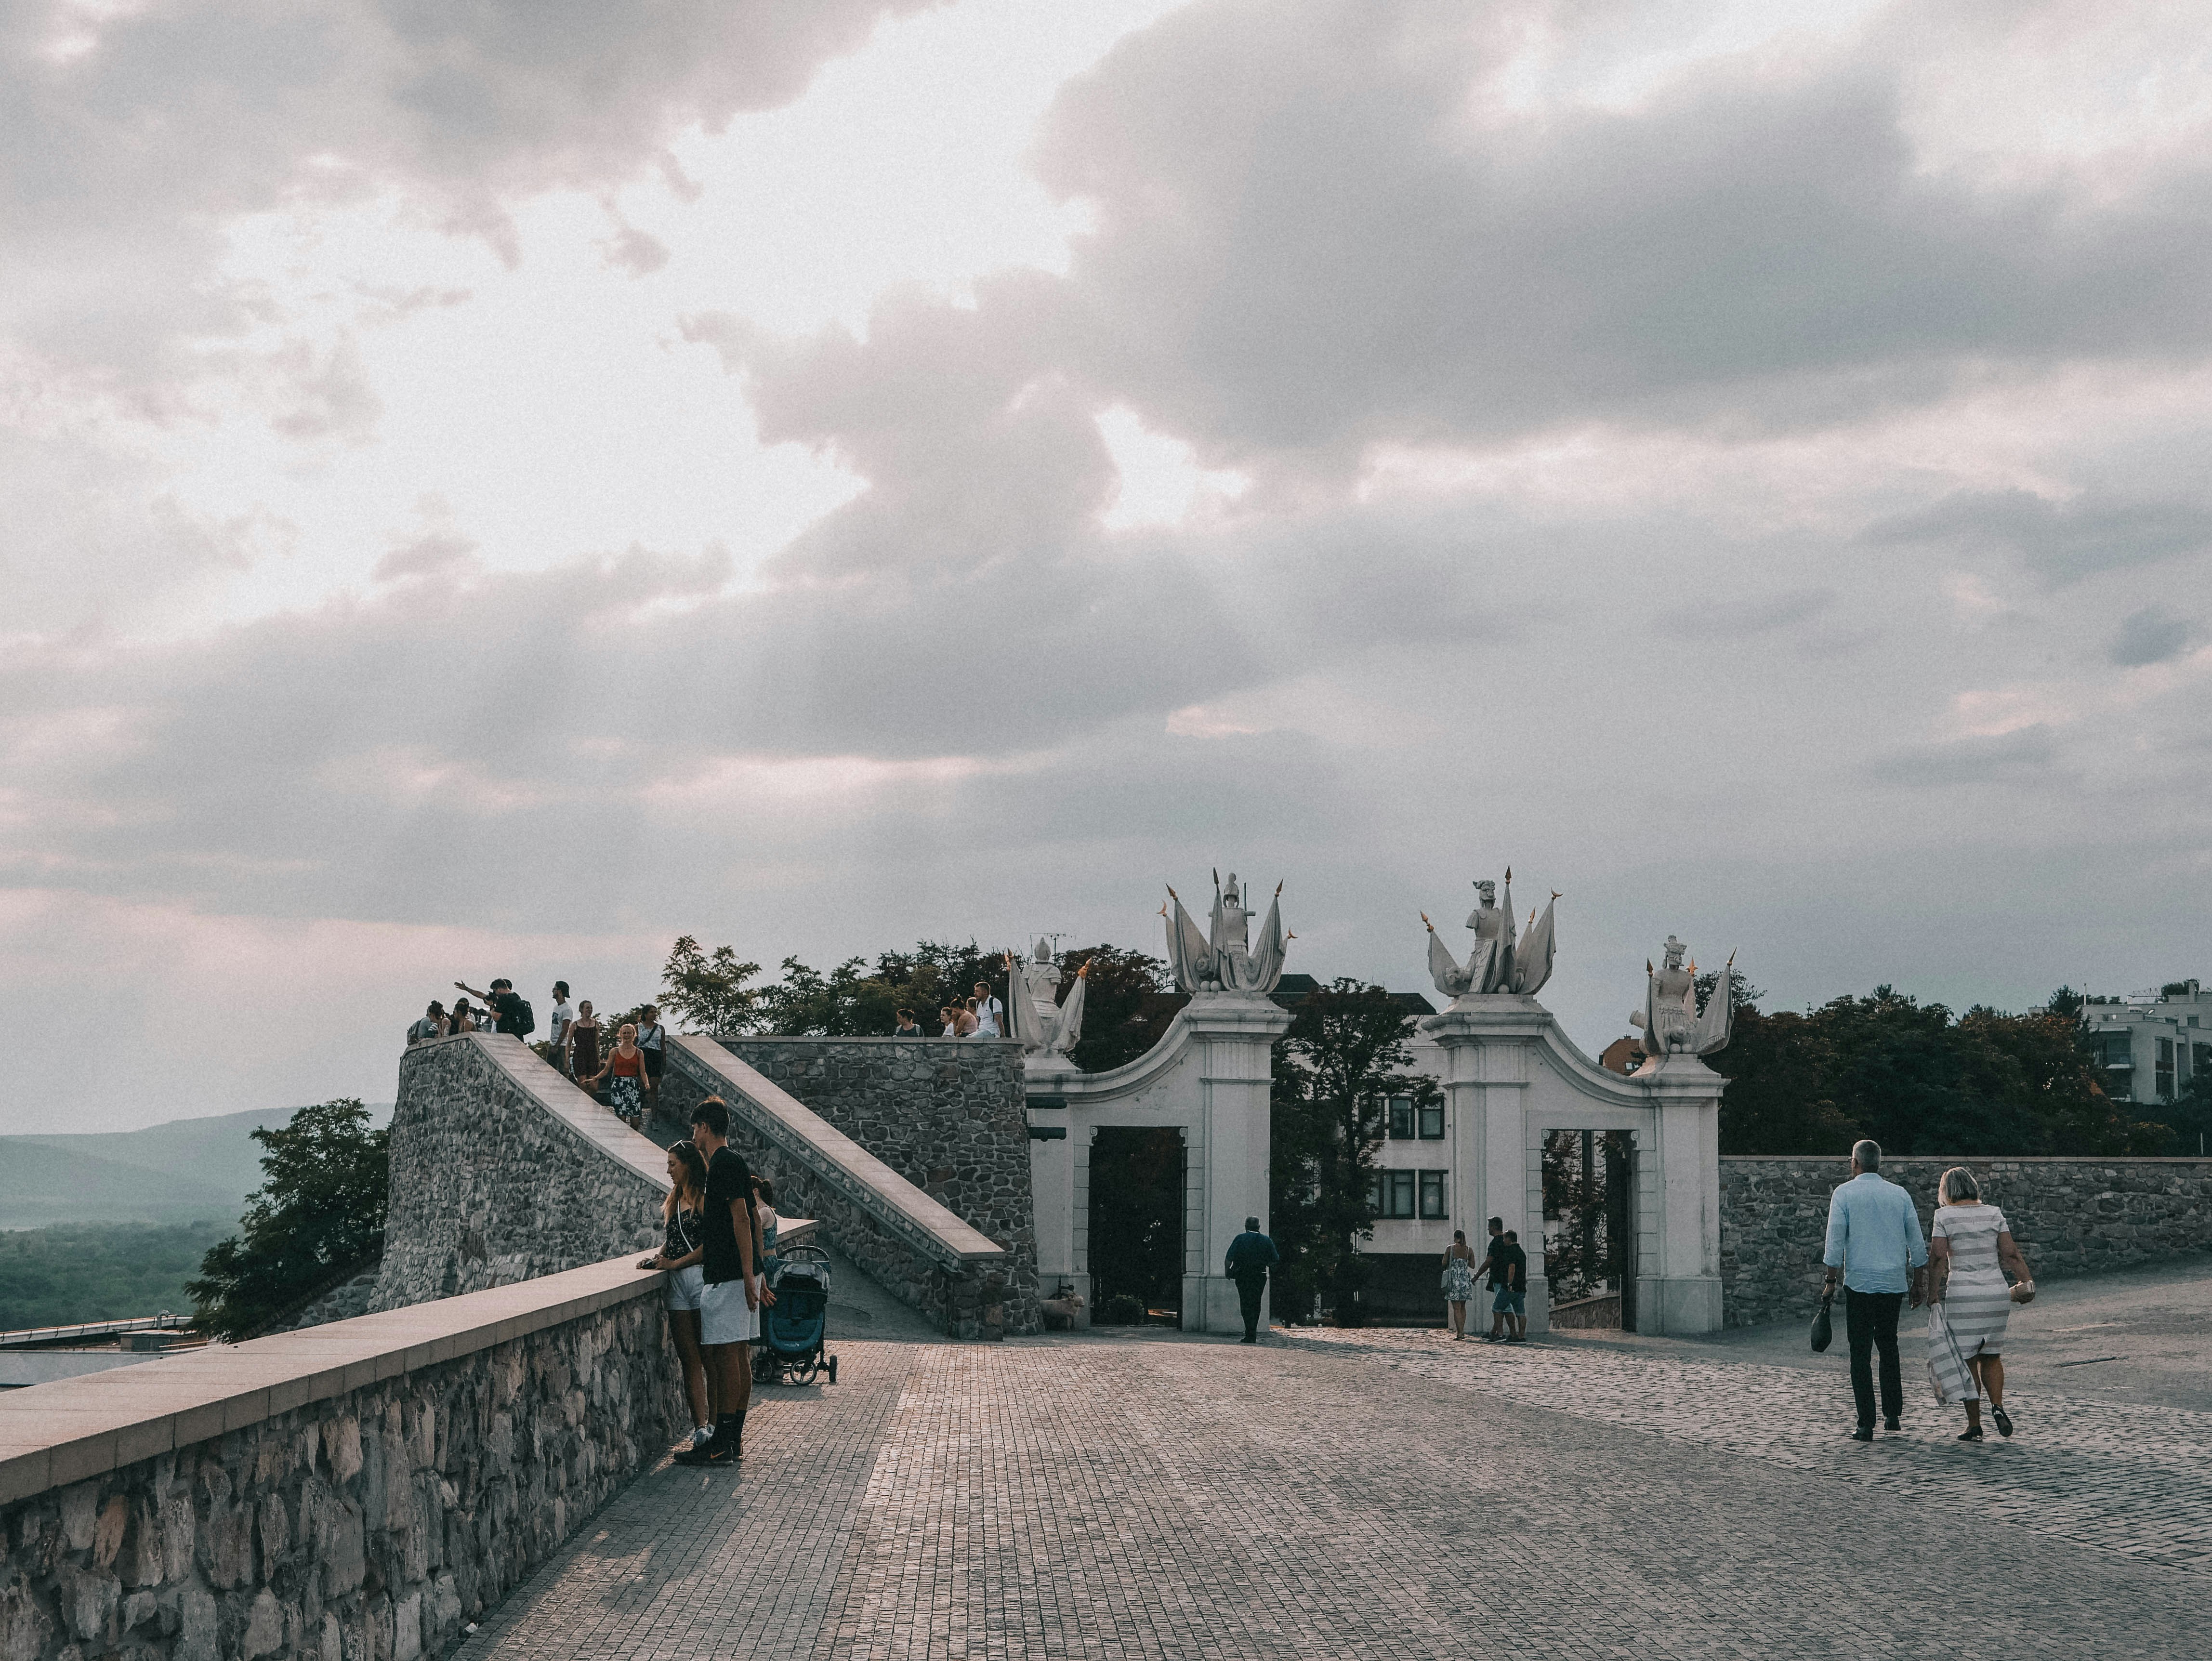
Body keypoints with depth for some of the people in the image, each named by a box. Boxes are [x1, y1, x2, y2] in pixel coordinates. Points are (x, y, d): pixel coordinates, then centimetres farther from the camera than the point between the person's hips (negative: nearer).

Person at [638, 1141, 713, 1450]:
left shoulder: (704, 1198, -5)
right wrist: (657, 1256, 6)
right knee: (689, 1358, 1)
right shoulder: (674, 1199, 19)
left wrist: (674, 1263, -12)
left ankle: (714, 1423, 3)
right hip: (677, 1285, 7)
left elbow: (710, 1244, -12)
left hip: (701, 1278, -7)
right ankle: (700, 1426, 0)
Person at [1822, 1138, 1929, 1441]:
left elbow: (1835, 1241, -8)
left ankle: (1866, 1426, -4)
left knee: (1861, 1354, -1)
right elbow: (1916, 1243, 9)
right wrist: (1918, 1283, 17)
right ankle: (1892, 1414, 20)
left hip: (1859, 1283, -3)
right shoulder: (1900, 1194, 7)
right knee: (1889, 1348, 19)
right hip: (1894, 1283, 4)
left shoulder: (1844, 1194, -2)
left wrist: (1831, 1281, -2)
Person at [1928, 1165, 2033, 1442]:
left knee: (1967, 1361, 4)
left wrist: (1933, 1299, -8)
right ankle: (1997, 1406, -5)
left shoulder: (1944, 1216, -3)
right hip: (1997, 1293, 3)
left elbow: (1938, 1259, -8)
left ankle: (1974, 1425, 4)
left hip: (1962, 1295, -3)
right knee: (1991, 1357, 16)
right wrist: (2027, 1282, 4)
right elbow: (2011, 1254, 0)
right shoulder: (1994, 1214, 7)